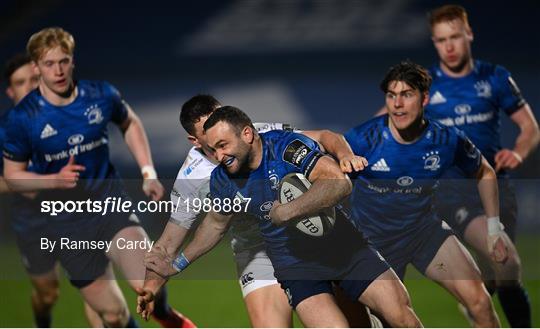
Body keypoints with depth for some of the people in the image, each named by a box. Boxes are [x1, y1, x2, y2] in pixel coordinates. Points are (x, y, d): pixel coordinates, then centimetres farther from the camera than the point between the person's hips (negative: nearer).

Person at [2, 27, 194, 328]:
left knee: (147, 282, -23)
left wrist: (149, 173, 7)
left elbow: (130, 123, 17)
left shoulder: (100, 95, -6)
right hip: (66, 224, -1)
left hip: (110, 201, 1)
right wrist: (56, 180, -19)